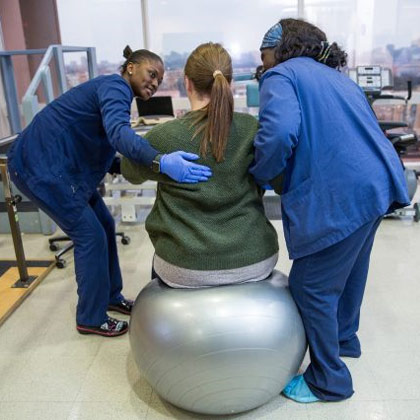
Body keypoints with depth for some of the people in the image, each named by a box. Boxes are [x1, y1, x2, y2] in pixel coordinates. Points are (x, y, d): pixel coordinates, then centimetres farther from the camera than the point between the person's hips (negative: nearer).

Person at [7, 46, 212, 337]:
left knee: (105, 226, 13)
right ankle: (91, 319, 11)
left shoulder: (112, 91, 16)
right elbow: (118, 132, -39)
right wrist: (160, 160, -54)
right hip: (41, 165, -10)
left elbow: (99, 150, 15)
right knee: (91, 236, -5)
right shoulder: (115, 87, -16)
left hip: (57, 164, 10)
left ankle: (111, 297, 29)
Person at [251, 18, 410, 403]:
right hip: (376, 183, 10)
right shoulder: (337, 77, 24)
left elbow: (279, 133, -23)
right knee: (347, 268, 26)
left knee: (310, 287, 4)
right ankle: (344, 338, 49)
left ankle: (329, 382, 20)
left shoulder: (281, 75, -3)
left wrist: (260, 175, -5)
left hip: (341, 196, -10)